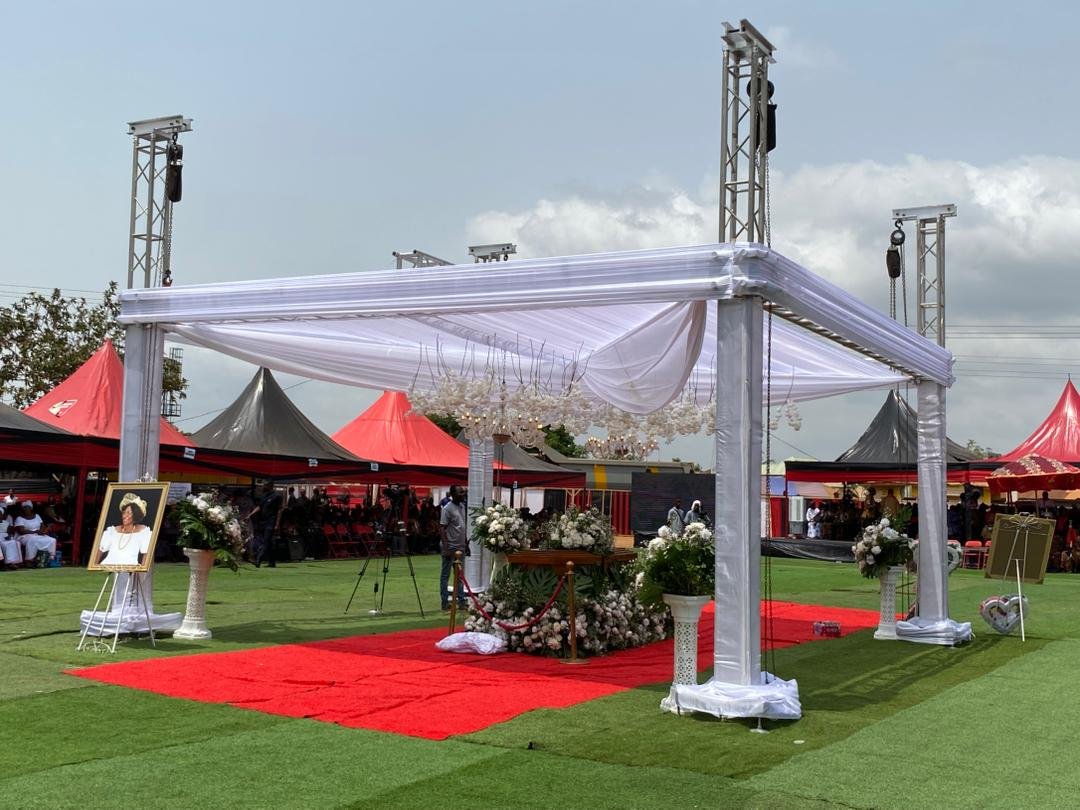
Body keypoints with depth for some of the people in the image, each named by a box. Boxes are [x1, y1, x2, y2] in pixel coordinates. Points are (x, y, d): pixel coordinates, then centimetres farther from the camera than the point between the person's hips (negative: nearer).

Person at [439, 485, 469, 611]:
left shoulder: (462, 506, 11)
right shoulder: (447, 509, -14)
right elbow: (442, 529, -17)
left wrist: (466, 544, 17)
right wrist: (446, 548, -21)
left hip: (460, 547, 8)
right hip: (450, 547, -8)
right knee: (445, 575, 1)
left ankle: (461, 601, 18)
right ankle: (445, 603, 5)